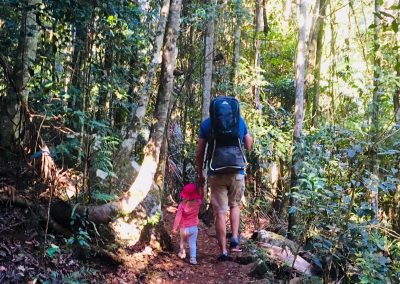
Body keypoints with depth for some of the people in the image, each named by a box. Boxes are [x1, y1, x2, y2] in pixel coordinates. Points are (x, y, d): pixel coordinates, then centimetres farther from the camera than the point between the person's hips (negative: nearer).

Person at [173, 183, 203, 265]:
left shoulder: (182, 205, -19)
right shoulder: (198, 202, -13)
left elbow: (178, 217, -18)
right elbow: (201, 196, 10)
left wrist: (175, 227, -8)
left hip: (184, 228, 0)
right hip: (194, 227, 1)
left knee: (183, 241, 25)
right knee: (193, 243, 4)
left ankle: (182, 253, 41)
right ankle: (193, 258, -6)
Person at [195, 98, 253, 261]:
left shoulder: (207, 123, 2)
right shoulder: (240, 121, 6)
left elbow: (199, 152, 2)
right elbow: (249, 145, 13)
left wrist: (200, 174, 10)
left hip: (216, 173, -1)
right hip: (236, 171, 2)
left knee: (220, 212, 3)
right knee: (234, 205, 22)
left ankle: (223, 251, 6)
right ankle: (234, 239, 6)